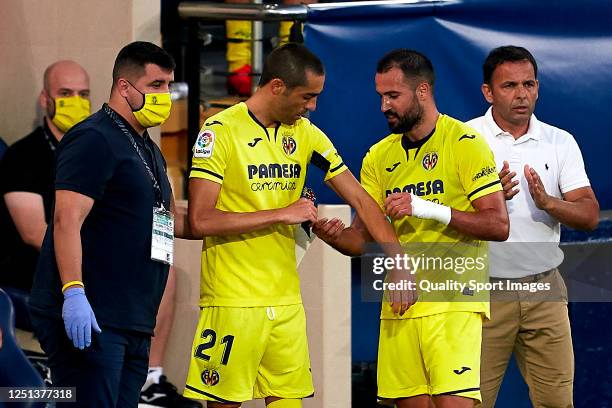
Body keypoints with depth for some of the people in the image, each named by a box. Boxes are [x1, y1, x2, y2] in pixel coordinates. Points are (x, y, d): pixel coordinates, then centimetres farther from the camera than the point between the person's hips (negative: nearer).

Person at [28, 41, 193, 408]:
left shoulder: (149, 150, 23)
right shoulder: (95, 140, -7)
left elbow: (169, 221, 35)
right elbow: (67, 219, -18)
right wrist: (73, 293, -27)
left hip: (134, 324, 9)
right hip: (90, 320, -9)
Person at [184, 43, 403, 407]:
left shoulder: (306, 134, 7)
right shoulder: (222, 131, -11)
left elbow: (360, 200, 9)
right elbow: (201, 220, -17)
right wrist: (282, 214, -16)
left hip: (287, 299, 6)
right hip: (234, 299, -6)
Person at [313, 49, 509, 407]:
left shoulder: (465, 143, -5)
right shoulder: (379, 157, 13)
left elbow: (498, 225, -11)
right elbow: (363, 239, 11)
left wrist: (430, 209, -20)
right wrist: (334, 235, -12)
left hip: (452, 301, -6)